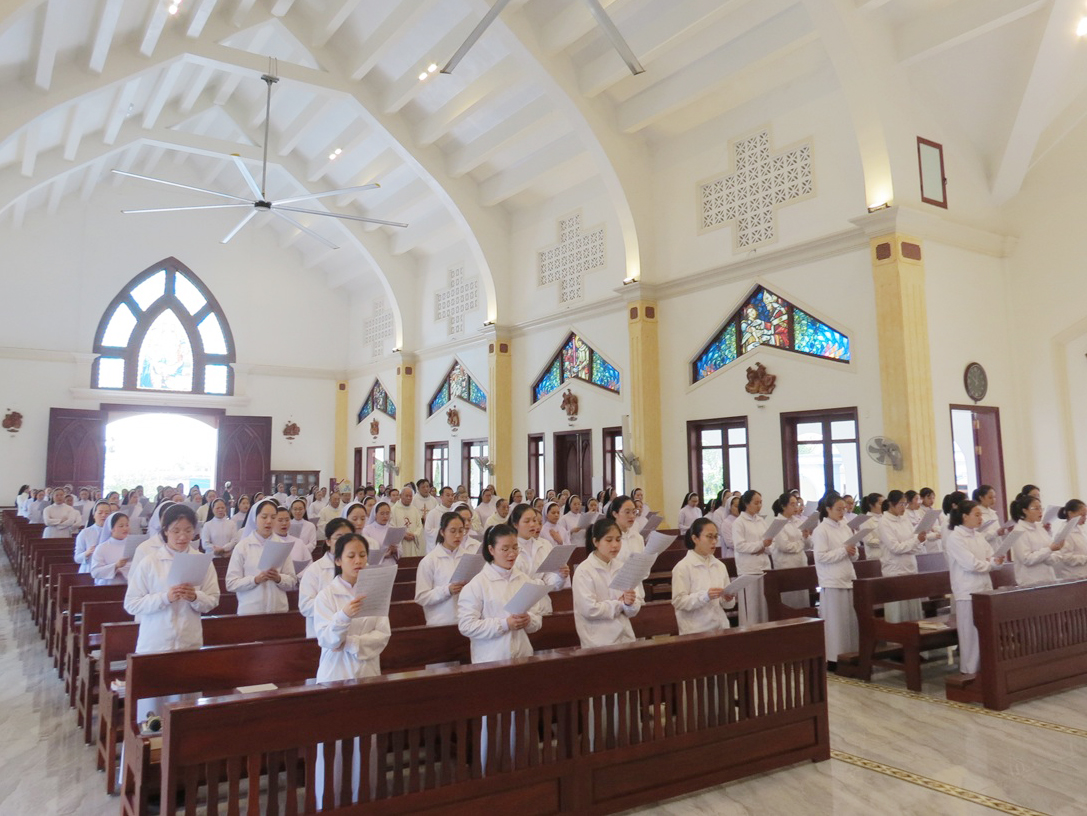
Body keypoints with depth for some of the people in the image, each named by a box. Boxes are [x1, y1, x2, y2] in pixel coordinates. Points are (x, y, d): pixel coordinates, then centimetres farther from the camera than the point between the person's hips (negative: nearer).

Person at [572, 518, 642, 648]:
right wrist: (620, 604, -8)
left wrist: (630, 603, -14)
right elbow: (589, 609, -17)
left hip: (625, 637, 4)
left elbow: (632, 611, 7)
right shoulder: (584, 571, -8)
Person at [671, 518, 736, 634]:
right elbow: (678, 602, -14)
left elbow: (727, 604, 13)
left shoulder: (720, 565, 8)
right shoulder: (682, 567, -8)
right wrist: (705, 596, -25)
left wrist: (727, 599, -9)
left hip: (721, 627, 5)